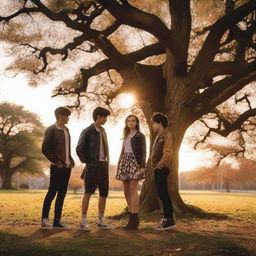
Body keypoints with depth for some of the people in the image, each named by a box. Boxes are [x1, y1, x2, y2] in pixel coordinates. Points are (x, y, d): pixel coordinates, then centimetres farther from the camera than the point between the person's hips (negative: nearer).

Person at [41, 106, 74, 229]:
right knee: (52, 192, -5)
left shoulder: (66, 130, 17)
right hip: (57, 167, -7)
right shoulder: (51, 130, -7)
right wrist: (57, 162, -13)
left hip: (67, 167, 7)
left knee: (62, 194, 7)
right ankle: (45, 219, 3)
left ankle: (57, 220, 12)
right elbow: (45, 149, -11)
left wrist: (71, 160, 7)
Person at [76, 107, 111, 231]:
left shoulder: (103, 131, 15)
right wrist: (86, 162, -7)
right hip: (92, 165, -7)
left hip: (103, 165, 7)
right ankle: (83, 221, -2)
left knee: (104, 193, 8)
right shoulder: (88, 131, -7)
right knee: (88, 192, -7)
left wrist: (106, 161, 12)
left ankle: (100, 220, 17)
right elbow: (79, 149, -8)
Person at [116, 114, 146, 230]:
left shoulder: (140, 136, 4)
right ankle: (132, 218, 12)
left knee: (133, 190, -14)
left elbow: (143, 152, -3)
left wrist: (142, 166, -14)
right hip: (124, 162, 7)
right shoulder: (126, 136, 21)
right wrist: (119, 165, 13)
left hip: (134, 162, -7)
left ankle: (134, 219, -13)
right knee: (126, 191, 4)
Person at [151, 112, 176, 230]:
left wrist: (159, 166, -15)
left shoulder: (166, 134, -10)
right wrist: (155, 166, 12)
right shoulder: (159, 135, 19)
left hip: (162, 169, -9)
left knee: (163, 193, -8)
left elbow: (167, 153, -19)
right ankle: (167, 217, 19)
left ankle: (169, 220, -4)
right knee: (161, 193, 12)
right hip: (158, 169, 9)